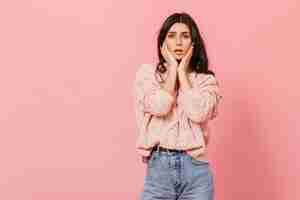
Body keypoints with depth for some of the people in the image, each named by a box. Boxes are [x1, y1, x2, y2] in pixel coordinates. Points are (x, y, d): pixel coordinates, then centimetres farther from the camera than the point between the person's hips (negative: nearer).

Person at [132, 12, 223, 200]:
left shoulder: (206, 79, 6)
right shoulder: (147, 73, 4)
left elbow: (198, 113, -13)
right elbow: (159, 107, -12)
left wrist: (182, 72, -3)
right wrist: (172, 69, -3)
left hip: (196, 169, 1)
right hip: (159, 167, 0)